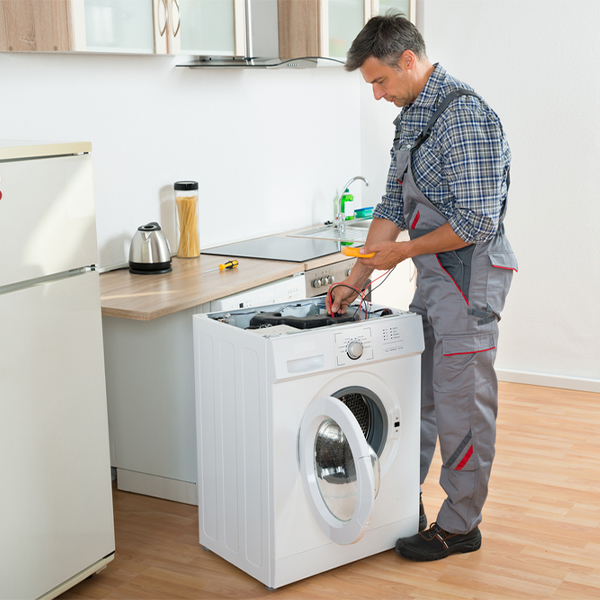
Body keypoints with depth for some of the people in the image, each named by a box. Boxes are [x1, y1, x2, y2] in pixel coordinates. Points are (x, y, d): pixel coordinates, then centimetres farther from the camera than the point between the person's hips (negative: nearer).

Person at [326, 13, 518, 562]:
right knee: (415, 391, 16)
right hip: (434, 277, 9)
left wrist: (402, 252, -12)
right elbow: (394, 206, 14)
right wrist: (357, 278, 7)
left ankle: (460, 525, 16)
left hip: (469, 275, -9)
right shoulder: (411, 116, 11)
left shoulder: (463, 116, -20)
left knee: (461, 402, 1)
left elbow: (476, 222, -23)